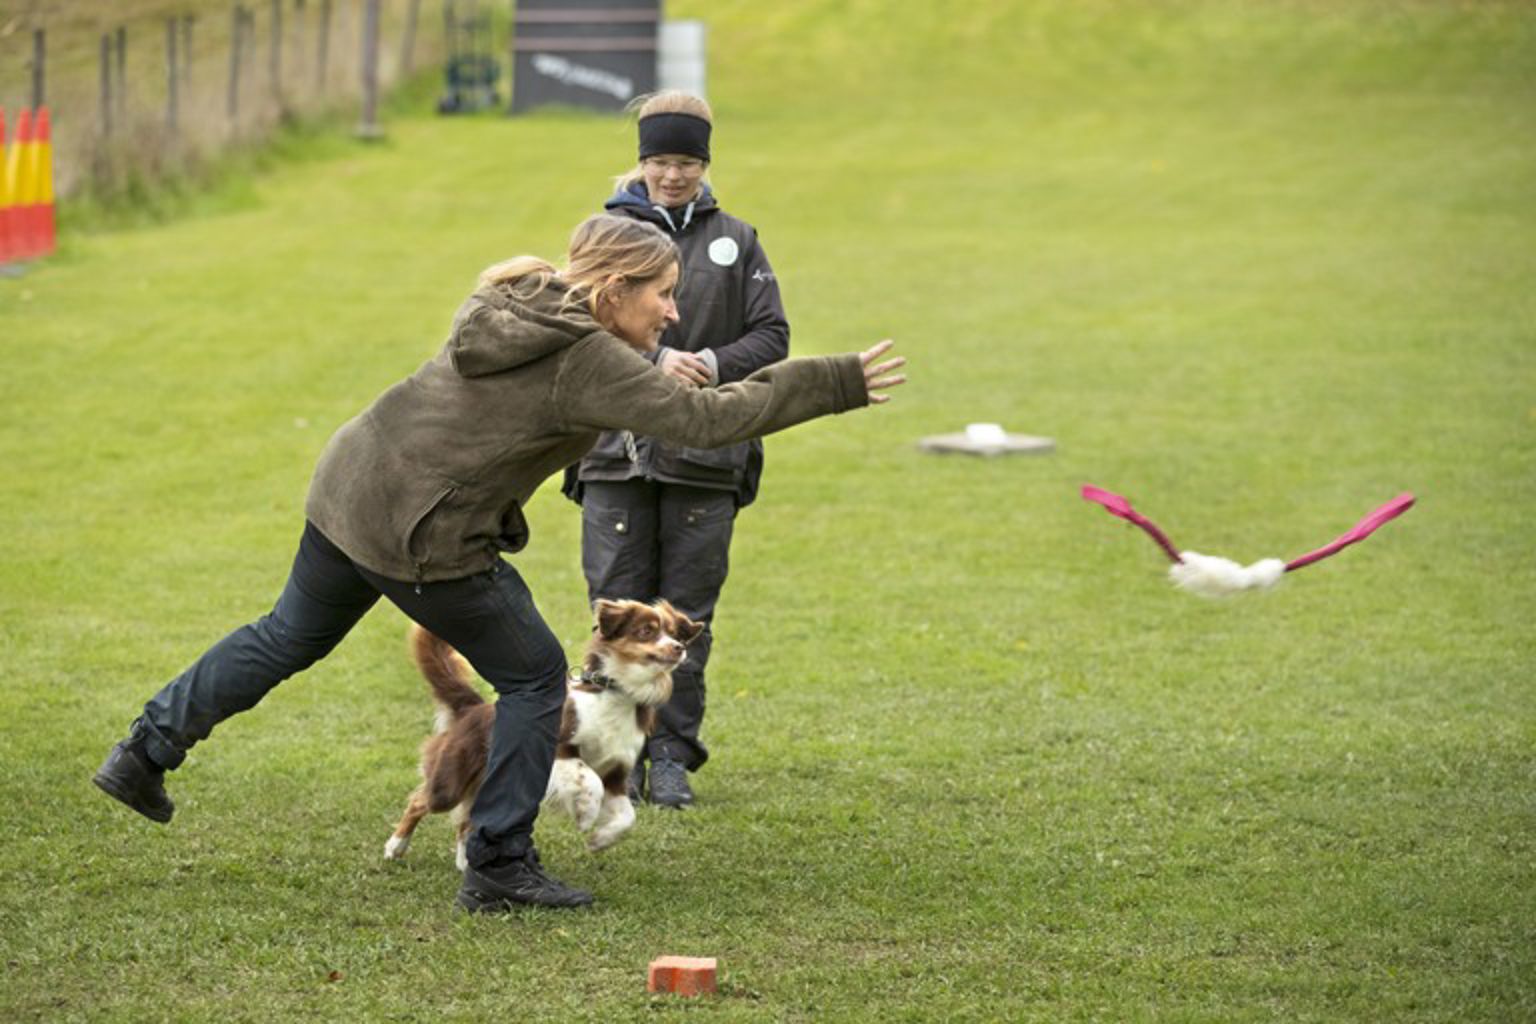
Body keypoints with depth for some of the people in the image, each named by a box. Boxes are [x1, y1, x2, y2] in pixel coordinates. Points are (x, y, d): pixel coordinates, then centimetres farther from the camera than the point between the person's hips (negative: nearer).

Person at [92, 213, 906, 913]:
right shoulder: (586, 364, -19)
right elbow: (705, 420, -22)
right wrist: (838, 384, -18)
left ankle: (144, 756, 33)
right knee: (534, 679, 7)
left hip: (346, 490, 8)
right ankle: (498, 868, 9)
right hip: (423, 540, -8)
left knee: (288, 638, 26)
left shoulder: (516, 303, 6)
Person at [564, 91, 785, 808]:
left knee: (687, 613, 3)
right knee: (619, 608, 0)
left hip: (704, 455, 1)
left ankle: (672, 754, 10)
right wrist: (656, 362, -21)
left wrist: (715, 364, -14)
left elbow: (772, 336, 5)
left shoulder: (735, 241, 10)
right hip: (617, 449, -1)